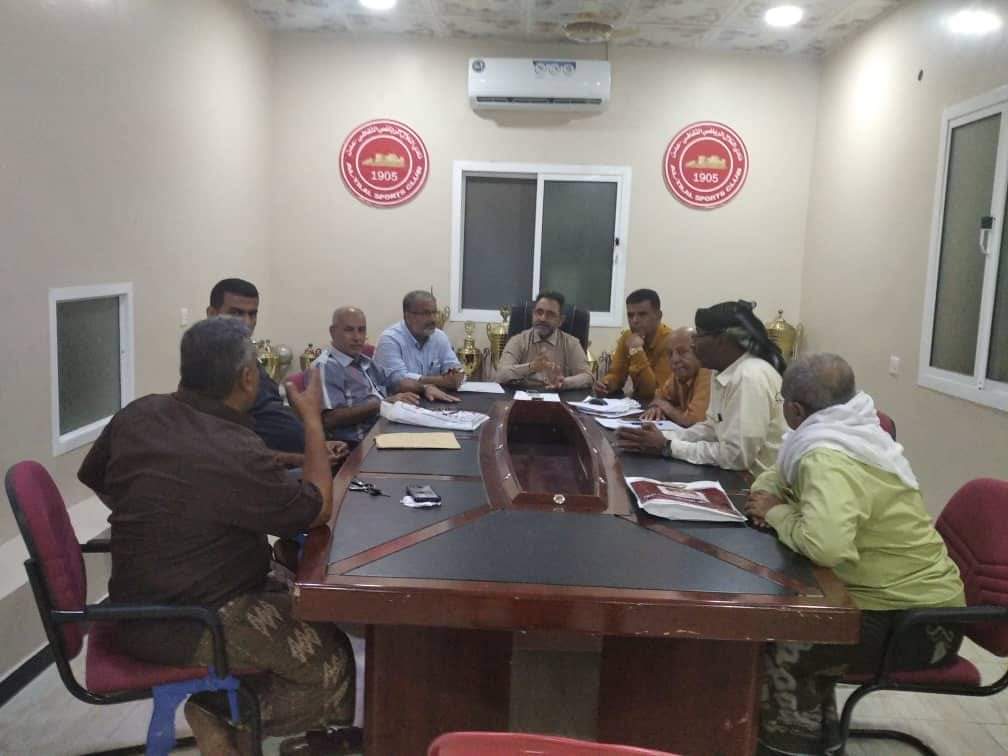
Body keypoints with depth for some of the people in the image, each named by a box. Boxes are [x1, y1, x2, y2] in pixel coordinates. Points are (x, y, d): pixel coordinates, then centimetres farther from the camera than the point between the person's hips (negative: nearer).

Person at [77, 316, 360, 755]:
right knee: (332, 659, -5)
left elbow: (95, 479, 15)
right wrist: (312, 418, -8)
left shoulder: (137, 415, -4)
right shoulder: (236, 454, -29)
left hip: (140, 600, 9)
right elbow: (318, 510, -15)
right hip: (179, 627, -9)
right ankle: (223, 716, 2)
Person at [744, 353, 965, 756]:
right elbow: (780, 474, 18)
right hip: (907, 596, 9)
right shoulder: (840, 436, 3)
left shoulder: (829, 459, -27)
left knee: (778, 646, -16)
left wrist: (777, 513, -23)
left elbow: (825, 545, -44)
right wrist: (767, 496, -5)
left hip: (918, 621, -9)